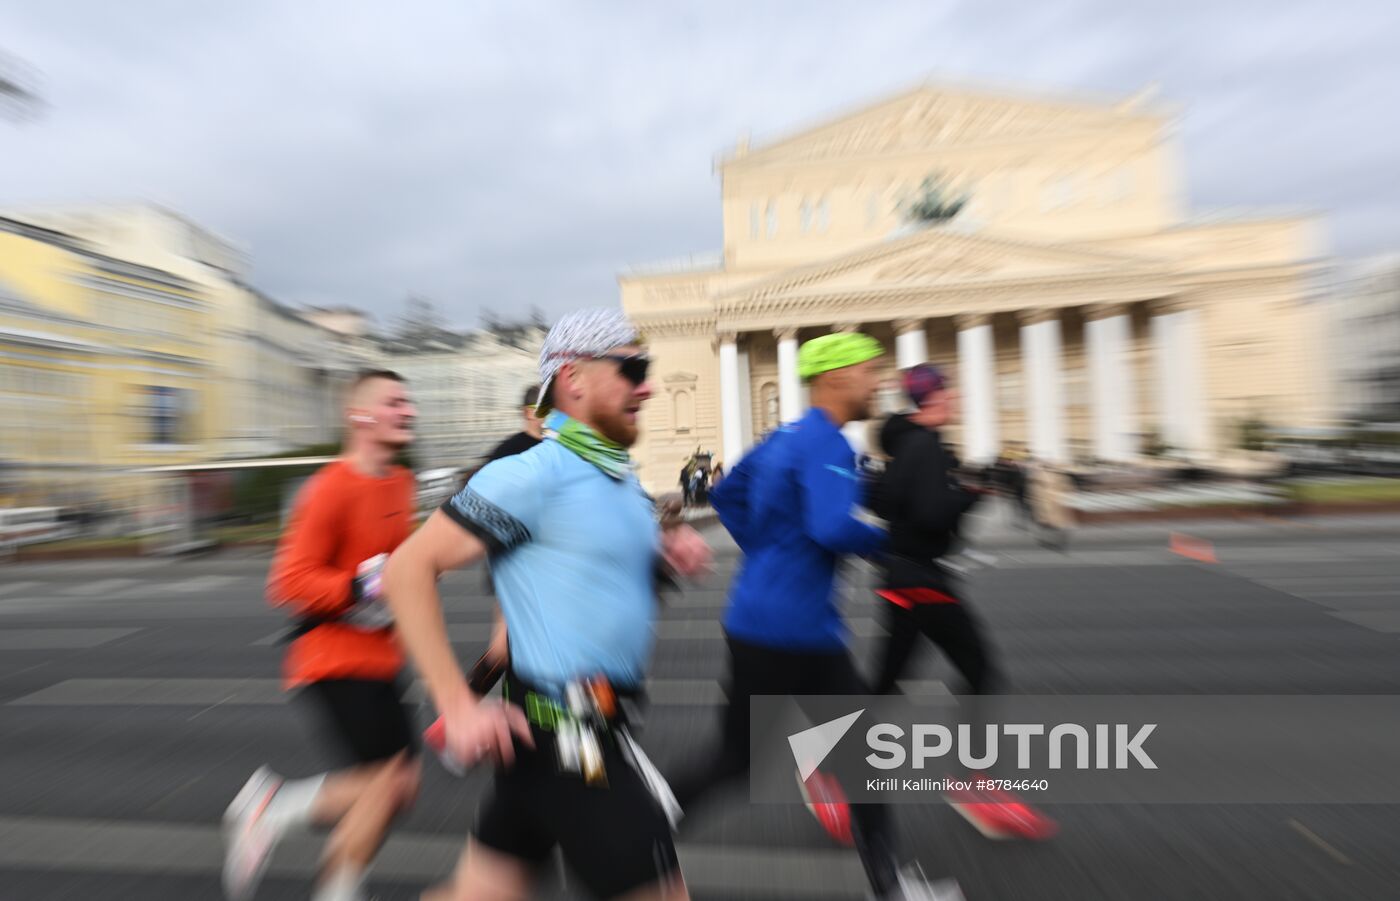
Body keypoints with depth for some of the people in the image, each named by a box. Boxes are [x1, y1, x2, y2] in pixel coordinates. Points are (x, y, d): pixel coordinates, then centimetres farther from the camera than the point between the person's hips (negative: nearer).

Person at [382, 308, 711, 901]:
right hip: (565, 734, -8)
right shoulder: (532, 474, -18)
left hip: (597, 722, 8)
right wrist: (458, 708, -17)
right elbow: (409, 568, -15)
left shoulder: (622, 477, 7)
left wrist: (671, 551, 0)